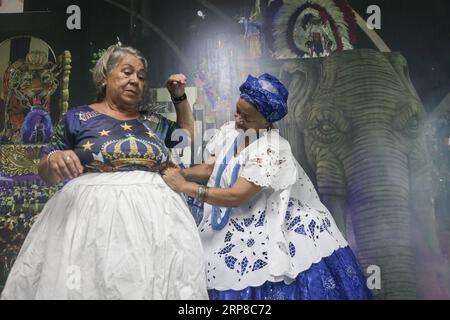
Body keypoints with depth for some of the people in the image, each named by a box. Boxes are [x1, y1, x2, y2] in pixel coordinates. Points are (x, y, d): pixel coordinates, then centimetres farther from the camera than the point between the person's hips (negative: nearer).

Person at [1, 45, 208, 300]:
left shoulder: (153, 123, 14)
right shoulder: (78, 117, 4)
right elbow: (47, 172, 6)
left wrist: (180, 98, 18)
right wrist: (53, 161, -17)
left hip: (152, 213, 3)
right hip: (92, 212, -3)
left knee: (149, 283, 0)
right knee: (88, 284, -6)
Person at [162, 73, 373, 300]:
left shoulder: (271, 150, -24)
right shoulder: (229, 132, 1)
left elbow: (235, 196, -27)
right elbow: (211, 169, 11)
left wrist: (184, 186, -22)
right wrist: (182, 173, -9)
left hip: (263, 234, -6)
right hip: (230, 229, 6)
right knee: (228, 283, 6)